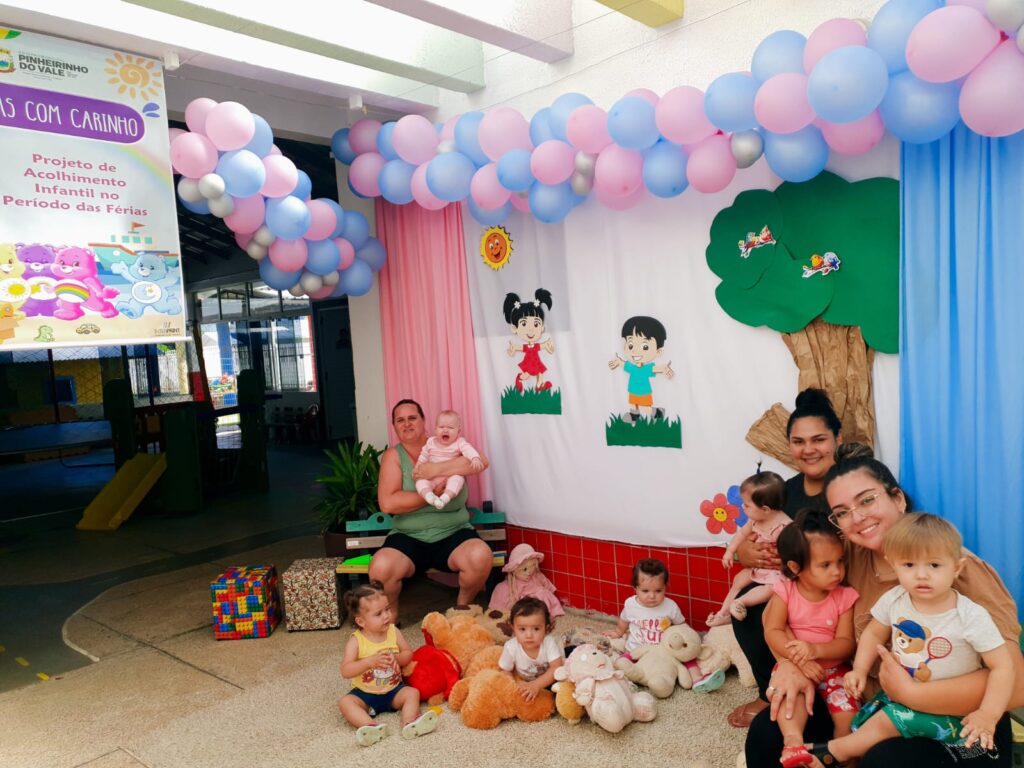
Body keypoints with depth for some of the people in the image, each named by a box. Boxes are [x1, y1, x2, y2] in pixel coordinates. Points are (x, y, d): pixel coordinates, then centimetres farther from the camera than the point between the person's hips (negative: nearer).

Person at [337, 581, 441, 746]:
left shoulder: (393, 631, -5)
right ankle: (371, 726, -44)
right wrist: (369, 661, -34)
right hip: (365, 694, -2)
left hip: (393, 691, 2)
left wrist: (397, 658, -23)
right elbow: (345, 671, -21)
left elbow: (408, 653, 0)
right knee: (345, 701, -27)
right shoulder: (356, 641, -15)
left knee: (412, 692, -21)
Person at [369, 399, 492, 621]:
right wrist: (432, 492, -16)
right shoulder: (393, 456, 2)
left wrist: (435, 470, -21)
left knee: (481, 557, -31)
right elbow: (387, 503, -11)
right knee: (380, 568, -30)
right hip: (409, 537, 0)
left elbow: (481, 461, -16)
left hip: (453, 534, 0)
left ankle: (463, 606, 2)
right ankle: (390, 614, 4)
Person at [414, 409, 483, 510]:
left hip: (452, 476, -3)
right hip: (432, 477, 3)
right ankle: (429, 496, -46)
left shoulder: (459, 442, -4)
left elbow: (468, 450, -22)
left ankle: (446, 497, -48)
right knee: (420, 481, -23)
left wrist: (475, 459, -42)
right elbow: (423, 457, 19)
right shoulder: (430, 442, 6)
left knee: (457, 478, -35)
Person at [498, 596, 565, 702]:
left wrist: (536, 685, -47)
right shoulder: (511, 647, -33)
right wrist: (518, 682, -34)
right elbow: (505, 671, -18)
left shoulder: (549, 643, -36)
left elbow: (556, 668, -38)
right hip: (526, 681, 3)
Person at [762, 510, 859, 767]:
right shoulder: (785, 592, -8)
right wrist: (798, 659, -27)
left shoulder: (844, 597, -6)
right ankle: (793, 741, -39)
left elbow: (846, 643, -9)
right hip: (794, 665, -2)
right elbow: (772, 632, -13)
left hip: (833, 666, 2)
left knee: (848, 713, -18)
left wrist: (815, 650, -27)